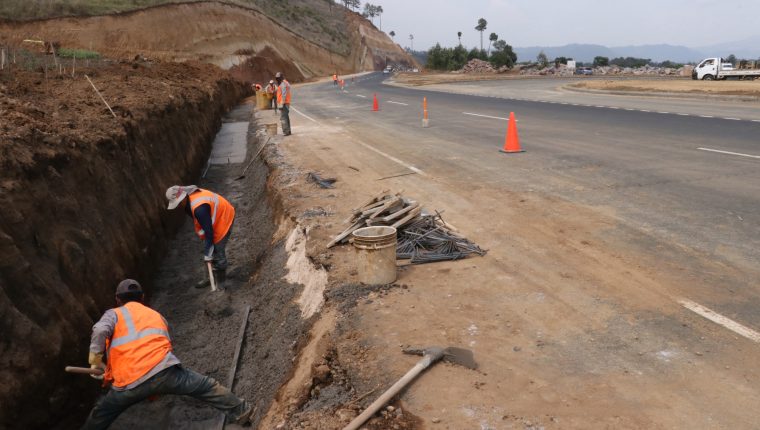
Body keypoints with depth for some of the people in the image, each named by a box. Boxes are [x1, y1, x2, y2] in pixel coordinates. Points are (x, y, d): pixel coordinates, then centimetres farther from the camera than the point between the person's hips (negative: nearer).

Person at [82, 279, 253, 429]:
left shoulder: (113, 314, 18)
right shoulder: (157, 315, 29)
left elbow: (100, 331, -6)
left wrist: (95, 360, 6)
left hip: (130, 383, -1)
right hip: (165, 370, 1)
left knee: (99, 416, 24)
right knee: (206, 386, 17)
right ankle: (240, 411, 24)